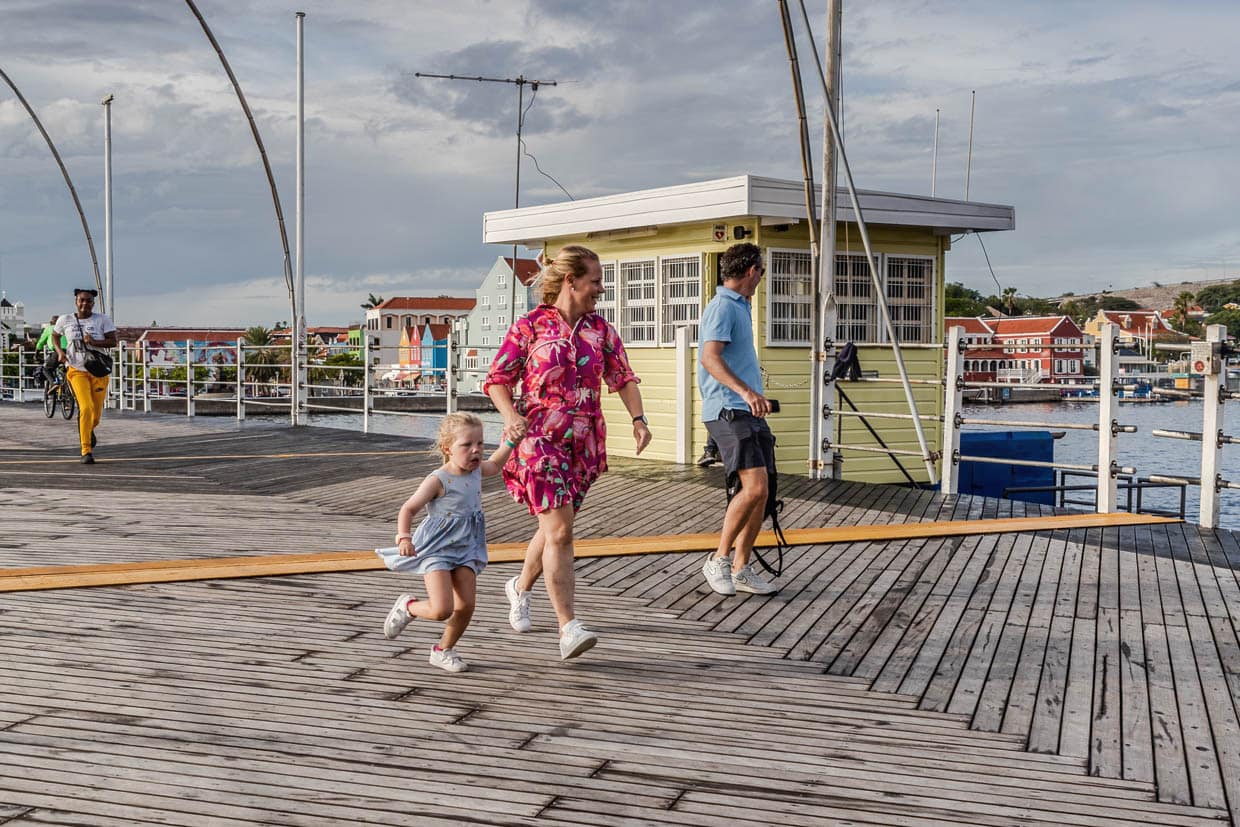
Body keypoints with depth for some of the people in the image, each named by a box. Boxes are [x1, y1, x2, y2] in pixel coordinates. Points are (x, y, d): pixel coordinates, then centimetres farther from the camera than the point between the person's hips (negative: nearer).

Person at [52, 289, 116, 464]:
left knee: (97, 413, 7)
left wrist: (94, 342, -22)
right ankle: (86, 451, -12)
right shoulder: (65, 320, 2)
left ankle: (89, 431, 46)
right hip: (77, 370, -1)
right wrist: (59, 351, 1)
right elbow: (54, 336, 19)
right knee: (86, 408, -20)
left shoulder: (102, 319, -2)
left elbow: (113, 341, -7)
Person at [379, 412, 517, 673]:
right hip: (437, 549, -6)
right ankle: (407, 606, 17)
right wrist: (404, 537, -29)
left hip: (465, 549, 6)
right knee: (442, 610, -16)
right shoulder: (438, 480, -17)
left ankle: (443, 650, 21)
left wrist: (509, 443, 23)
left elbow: (493, 466, 31)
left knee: (466, 606, -3)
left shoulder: (476, 470, 5)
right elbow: (408, 509, -15)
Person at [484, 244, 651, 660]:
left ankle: (520, 587, 44)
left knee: (554, 526, 16)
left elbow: (622, 377, 11)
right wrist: (511, 415, -20)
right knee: (559, 530, -15)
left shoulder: (599, 329, 9)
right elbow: (497, 379, -2)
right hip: (539, 438, -5)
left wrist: (638, 418, -4)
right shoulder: (530, 326, -4)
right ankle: (568, 628, -15)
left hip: (583, 442, 6)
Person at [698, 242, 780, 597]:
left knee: (759, 493, 6)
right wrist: (745, 391, -36)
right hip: (728, 411, -10)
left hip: (749, 411, 10)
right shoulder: (723, 306, -10)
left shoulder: (739, 306, 21)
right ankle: (718, 559, -6)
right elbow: (710, 357, -25)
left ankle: (741, 569, 12)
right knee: (754, 487, -19)